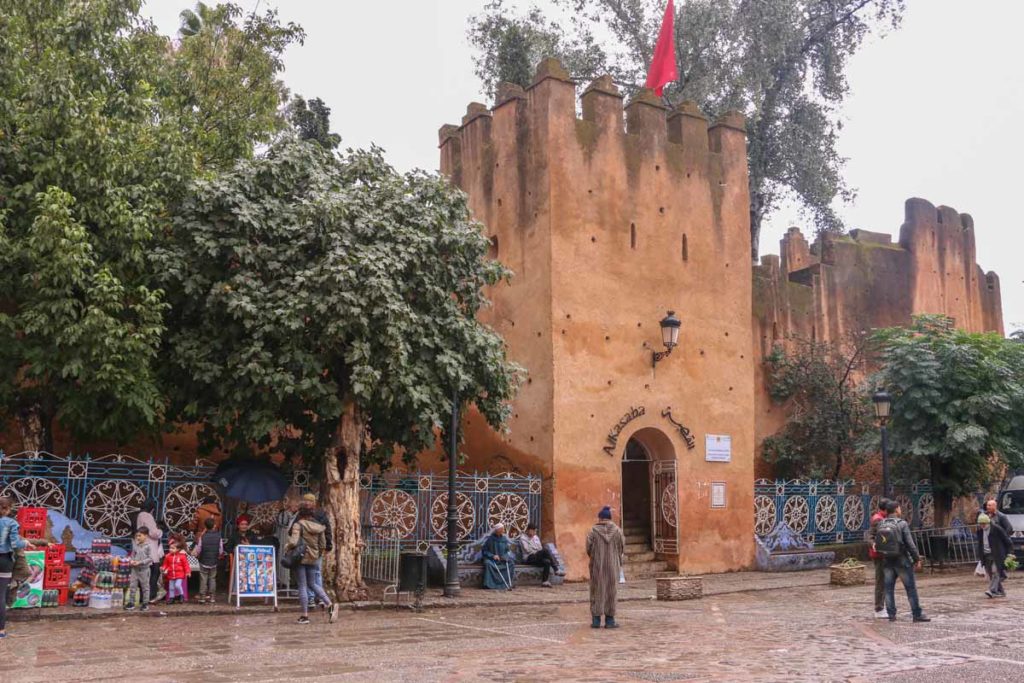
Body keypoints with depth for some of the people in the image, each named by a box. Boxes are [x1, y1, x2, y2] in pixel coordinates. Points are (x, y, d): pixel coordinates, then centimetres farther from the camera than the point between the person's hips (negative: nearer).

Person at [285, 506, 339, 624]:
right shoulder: (319, 527, 6)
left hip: (301, 557, -5)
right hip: (313, 558, 5)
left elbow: (293, 542, -21)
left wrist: (287, 546, -2)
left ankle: (305, 615, 6)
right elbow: (323, 545, 8)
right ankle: (330, 605, 3)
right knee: (312, 584, 18)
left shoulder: (298, 525, -11)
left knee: (302, 585, 3)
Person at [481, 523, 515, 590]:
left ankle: (509, 584, -20)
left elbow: (508, 550, 11)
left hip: (503, 559, 4)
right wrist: (493, 556, -19)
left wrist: (506, 556, -10)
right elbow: (485, 551, -5)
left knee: (511, 563, -23)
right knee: (488, 563, -35)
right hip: (492, 559, -4)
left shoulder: (504, 539, 5)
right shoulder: (490, 539, -6)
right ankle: (489, 584, -33)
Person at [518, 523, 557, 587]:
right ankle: (556, 569, -30)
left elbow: (541, 548, 16)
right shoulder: (523, 538, 0)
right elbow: (528, 550, -10)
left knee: (547, 562, -31)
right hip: (528, 558, -7)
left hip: (537, 558, 7)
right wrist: (537, 552, -4)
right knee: (545, 550, -32)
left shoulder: (536, 537, 22)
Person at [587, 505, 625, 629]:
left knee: (597, 591, 6)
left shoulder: (593, 531, -7)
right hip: (613, 565, 1)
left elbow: (589, 549, -6)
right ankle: (609, 620, 8)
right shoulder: (617, 530, -2)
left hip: (597, 565, -1)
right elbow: (622, 548, 1)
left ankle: (596, 620, 4)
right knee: (611, 591, 8)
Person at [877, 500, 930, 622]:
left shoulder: (880, 524, 0)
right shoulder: (902, 524, -13)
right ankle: (917, 614, 9)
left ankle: (891, 614, 8)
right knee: (911, 588, 5)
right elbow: (910, 544, -14)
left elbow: (876, 542, 4)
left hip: (887, 561, 4)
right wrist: (917, 559, -5)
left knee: (889, 588, 9)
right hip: (902, 561, -4)